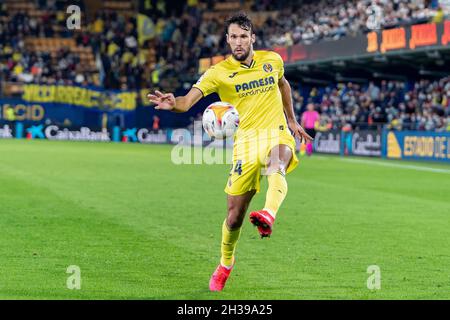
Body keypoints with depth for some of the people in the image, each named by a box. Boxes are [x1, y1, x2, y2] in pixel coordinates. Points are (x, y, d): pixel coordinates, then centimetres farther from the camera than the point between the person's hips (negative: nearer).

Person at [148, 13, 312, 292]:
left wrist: (292, 120, 30)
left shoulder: (273, 60, 6)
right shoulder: (219, 72, -4)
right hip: (245, 141, 0)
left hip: (277, 134, 1)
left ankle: (269, 216, -66)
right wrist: (173, 103, -40)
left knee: (276, 166, -40)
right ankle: (225, 263, 28)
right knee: (235, 217, 0)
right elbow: (189, 100, -17)